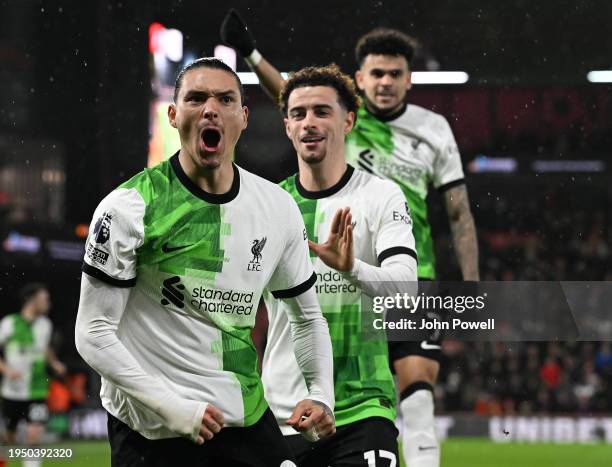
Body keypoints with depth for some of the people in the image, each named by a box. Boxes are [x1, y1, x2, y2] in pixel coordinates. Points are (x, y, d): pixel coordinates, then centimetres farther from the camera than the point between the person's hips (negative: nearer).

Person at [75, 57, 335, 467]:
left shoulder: (279, 208, 3)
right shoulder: (127, 209, -11)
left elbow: (307, 318, 15)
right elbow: (94, 334, -12)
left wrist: (321, 395, -1)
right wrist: (171, 406, -20)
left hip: (247, 419, 4)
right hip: (150, 431, -4)